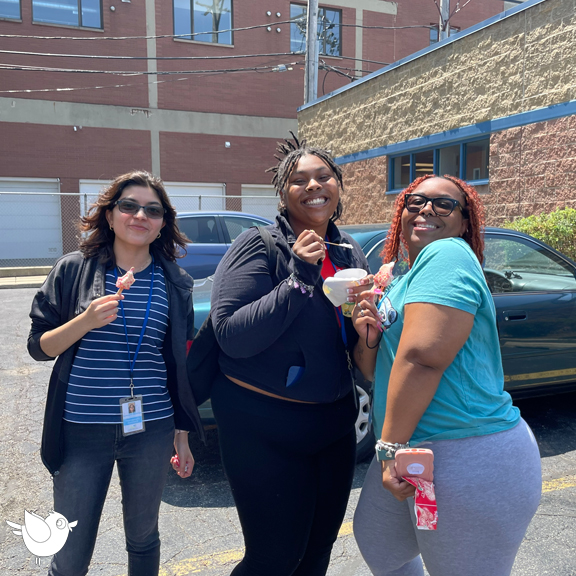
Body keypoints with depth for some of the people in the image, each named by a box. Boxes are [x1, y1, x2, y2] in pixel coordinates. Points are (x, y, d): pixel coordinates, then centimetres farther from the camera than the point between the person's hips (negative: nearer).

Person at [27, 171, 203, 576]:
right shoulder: (73, 271, -1)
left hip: (151, 431, 2)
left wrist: (182, 437, 8)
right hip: (82, 430, -1)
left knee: (143, 539, 18)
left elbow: (182, 365, 7)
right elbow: (39, 346, 0)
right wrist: (86, 321, -19)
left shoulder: (175, 283, 2)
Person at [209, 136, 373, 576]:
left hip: (334, 424, 6)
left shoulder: (349, 251, 6)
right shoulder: (260, 246, -12)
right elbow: (231, 335, -22)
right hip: (264, 430, -6)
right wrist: (299, 279, -26)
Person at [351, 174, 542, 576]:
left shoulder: (448, 255, -15)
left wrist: (391, 447, -21)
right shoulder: (400, 281, 14)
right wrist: (368, 338, -6)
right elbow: (375, 371, 14)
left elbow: (422, 357, -26)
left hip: (471, 463, -9)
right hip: (412, 456, 9)